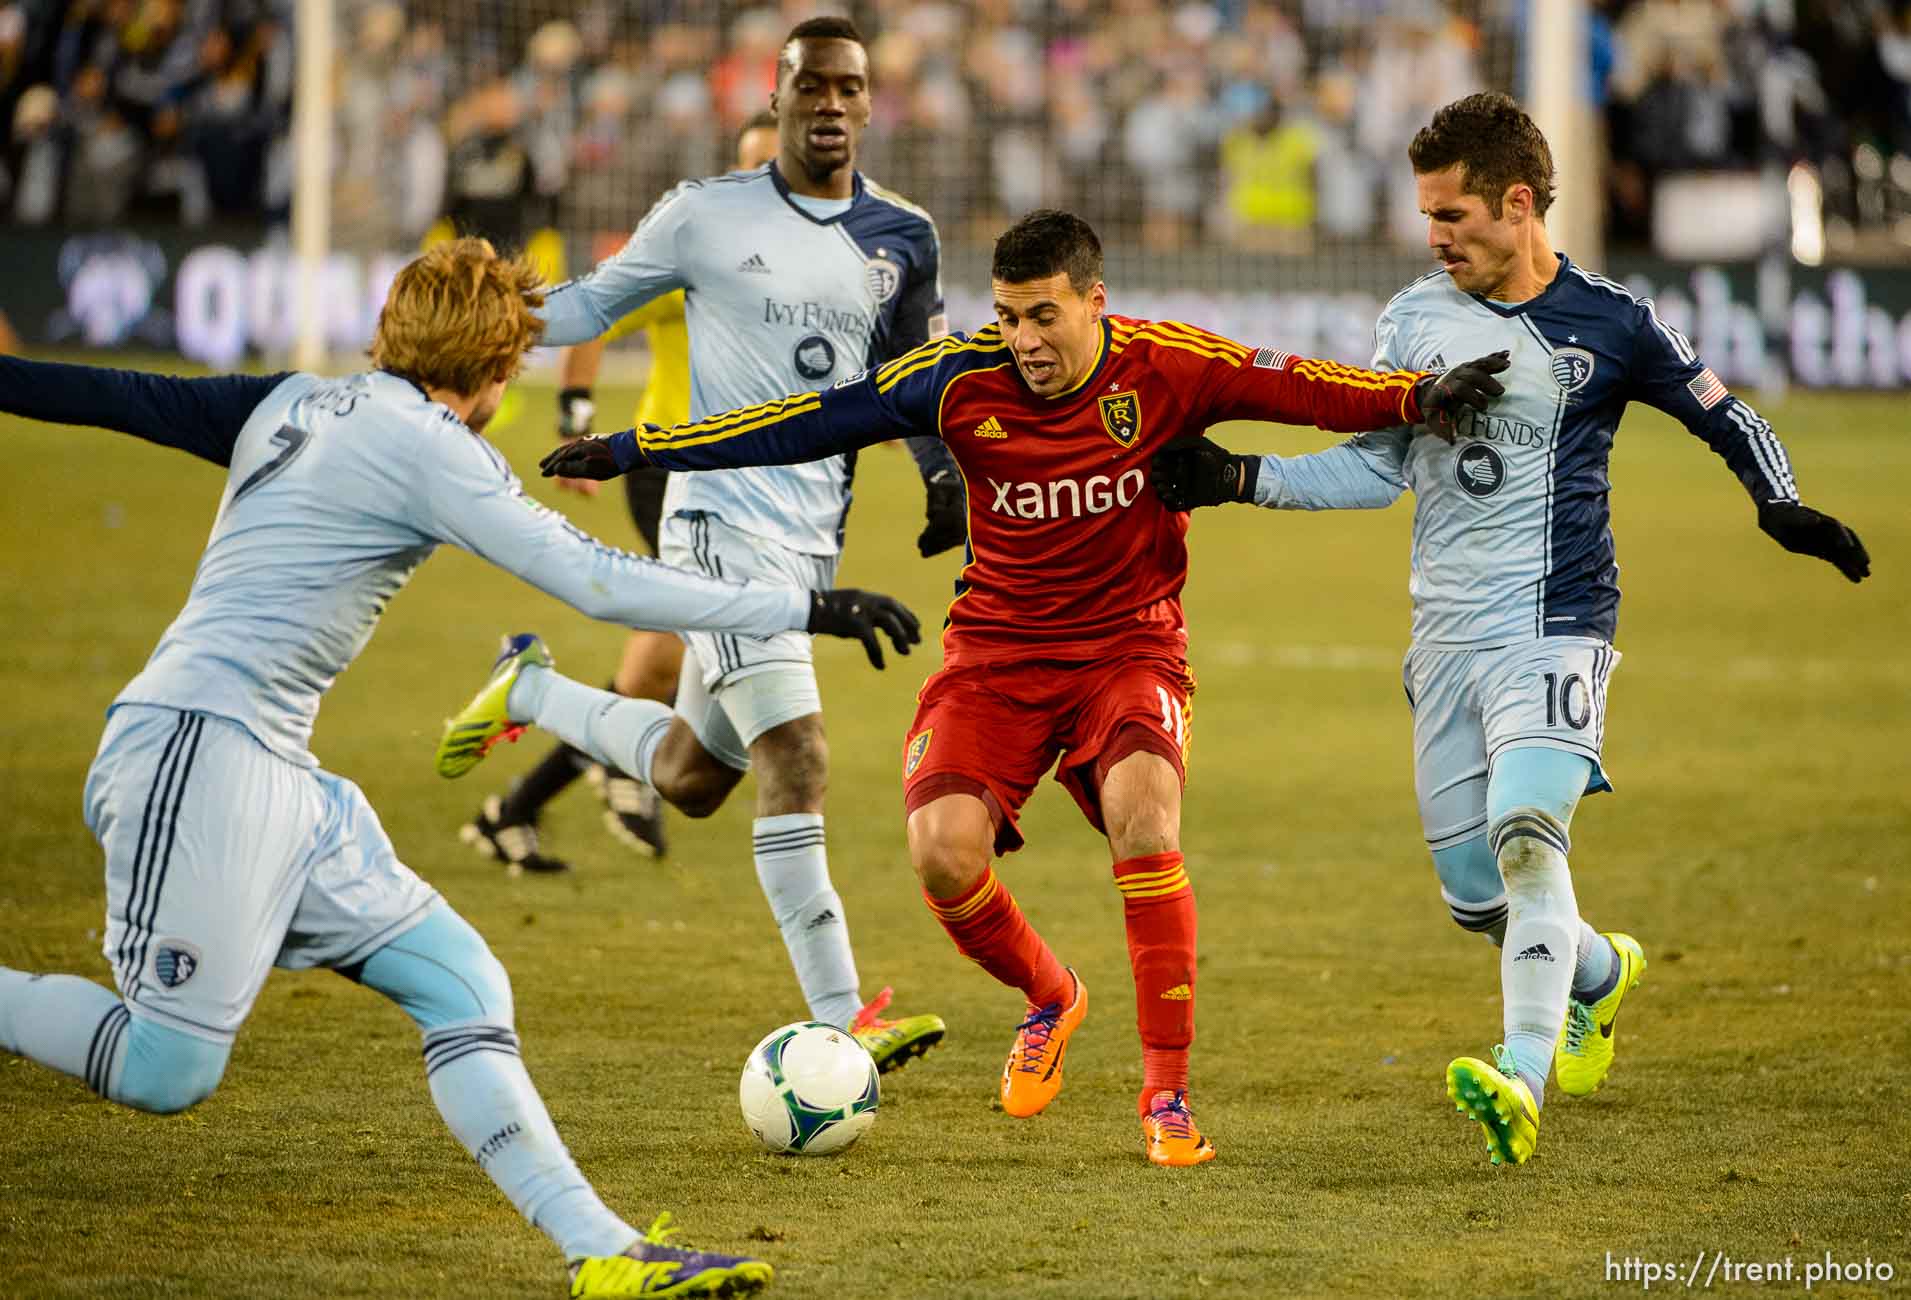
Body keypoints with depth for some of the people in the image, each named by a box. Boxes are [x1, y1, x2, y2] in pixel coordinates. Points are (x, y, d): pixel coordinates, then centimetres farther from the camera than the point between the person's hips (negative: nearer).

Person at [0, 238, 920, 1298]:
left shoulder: (290, 403, 16)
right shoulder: (427, 444, -9)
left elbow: (114, 396, 23)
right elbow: (598, 582, -14)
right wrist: (808, 608, -11)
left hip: (278, 775, 10)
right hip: (203, 745, -10)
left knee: (458, 983, 2)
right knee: (169, 1071, -13)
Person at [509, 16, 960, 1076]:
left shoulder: (901, 242, 8)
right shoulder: (707, 217, -3)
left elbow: (910, 372, 24)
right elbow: (593, 302, 7)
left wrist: (945, 477, 12)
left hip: (814, 537, 6)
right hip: (724, 520, -6)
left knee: (689, 781, 12)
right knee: (796, 758, -19)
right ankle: (840, 1020, -21)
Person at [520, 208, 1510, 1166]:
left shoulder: (1165, 368, -13)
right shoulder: (962, 380, -11)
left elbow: (1303, 389, -15)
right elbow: (804, 423, -6)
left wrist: (1418, 396, -32)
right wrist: (636, 450, -5)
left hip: (1128, 645, -2)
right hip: (996, 649, 2)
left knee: (1142, 815, -29)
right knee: (943, 852, -18)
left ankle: (1167, 1090, -17)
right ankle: (1049, 1000, 16)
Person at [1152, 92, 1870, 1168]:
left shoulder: (1610, 325, -3)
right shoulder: (1416, 316, 9)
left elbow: (1730, 421, 8)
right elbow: (1377, 467, 14)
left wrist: (1786, 509, -10)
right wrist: (1236, 478, 5)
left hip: (1553, 625, -5)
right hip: (1446, 637, 5)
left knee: (1525, 835, -27)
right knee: (1475, 896, 7)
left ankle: (1524, 1080, -37)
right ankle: (1601, 975, 39)